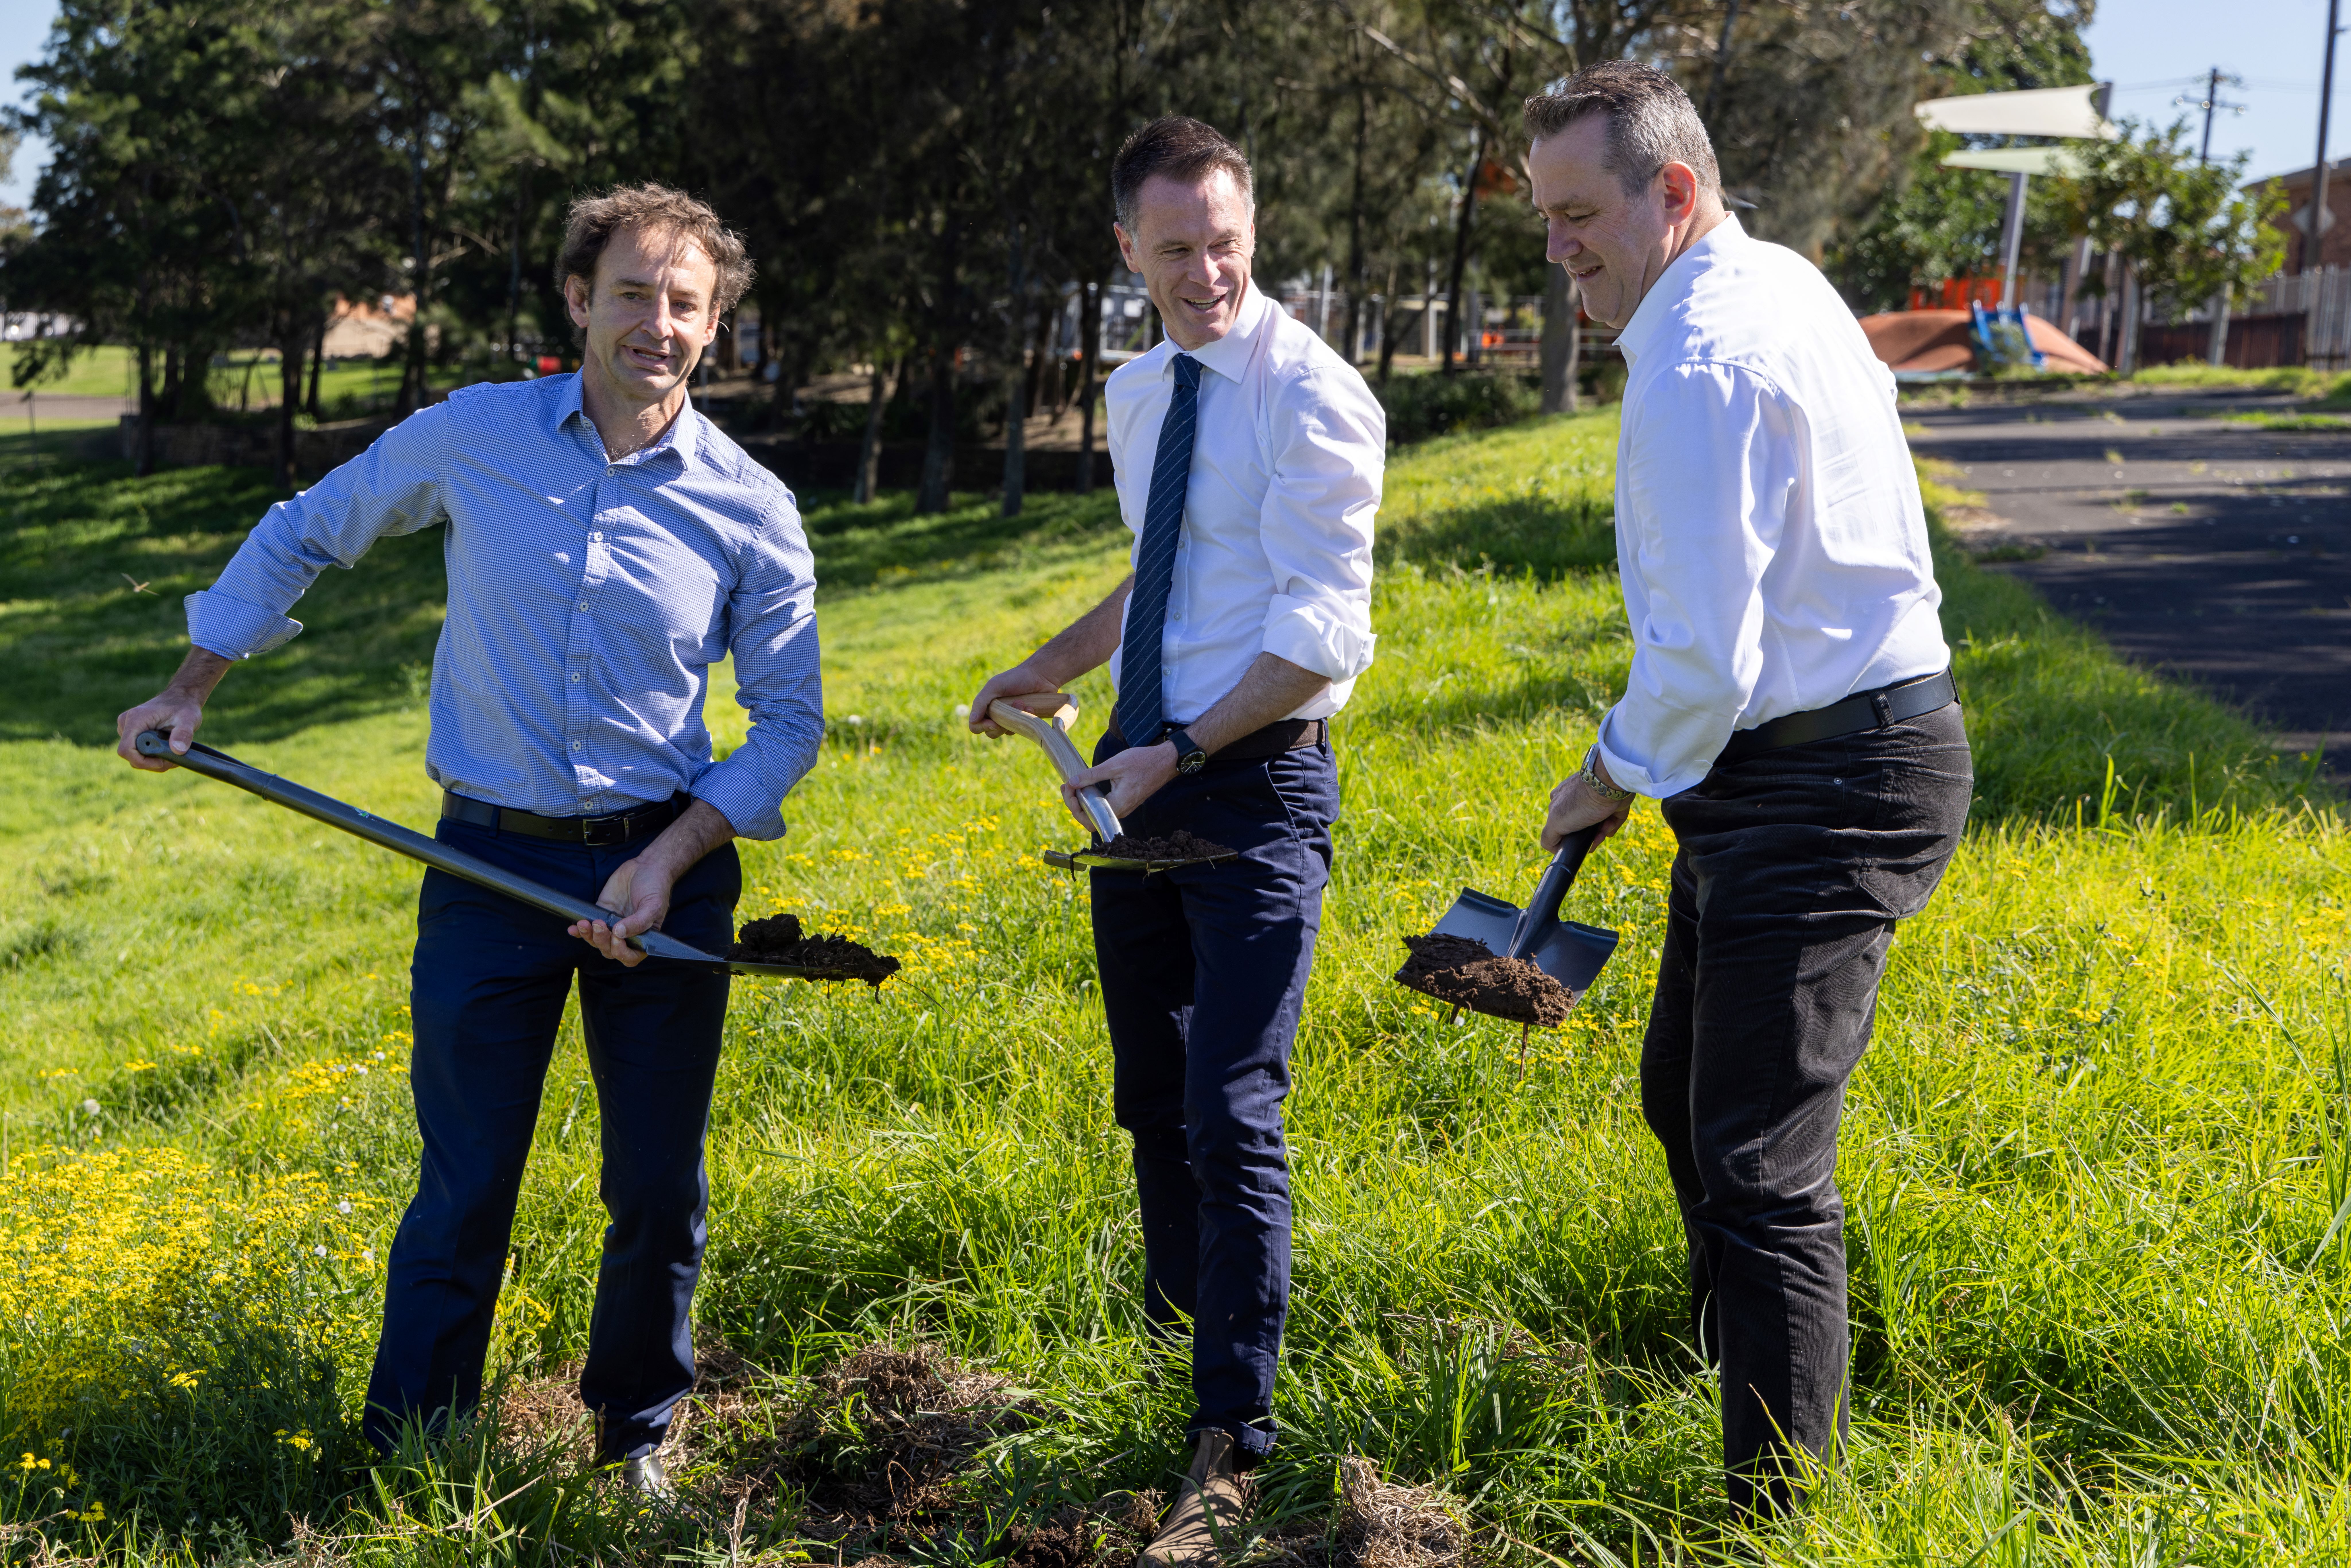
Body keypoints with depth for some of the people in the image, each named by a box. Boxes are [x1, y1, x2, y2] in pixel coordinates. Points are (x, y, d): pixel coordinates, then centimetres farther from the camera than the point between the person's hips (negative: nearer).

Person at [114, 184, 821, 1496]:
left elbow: (790, 721, 3)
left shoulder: (753, 510, -3)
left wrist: (673, 858, -9)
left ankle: (637, 1434, 31)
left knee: (661, 1191, 8)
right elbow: (305, 536, 14)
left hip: (665, 870, 1)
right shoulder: (471, 438, -2)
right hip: (493, 867, -1)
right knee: (465, 1191, 2)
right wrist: (192, 691, 14)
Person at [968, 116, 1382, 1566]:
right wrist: (1050, 671, 28)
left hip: (1257, 785, -7)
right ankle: (1181, 1319, 39)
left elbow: (1323, 634, -17)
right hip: (1141, 779, 7)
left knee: (1232, 1117, -10)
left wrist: (1184, 755, -20)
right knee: (1152, 1100, 17)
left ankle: (1234, 1444, -1)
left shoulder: (1311, 397, -12)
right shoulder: (1138, 394, 12)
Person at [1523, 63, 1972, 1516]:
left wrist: (1611, 778, -5)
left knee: (1763, 1172, -10)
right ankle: (1762, 1392, 37)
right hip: (1861, 745, 11)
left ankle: (1782, 1516, -5)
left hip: (1819, 783, -11)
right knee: (1689, 1095, 22)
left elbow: (1702, 659, -25)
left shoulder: (1700, 362, -21)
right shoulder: (1783, 285, 12)